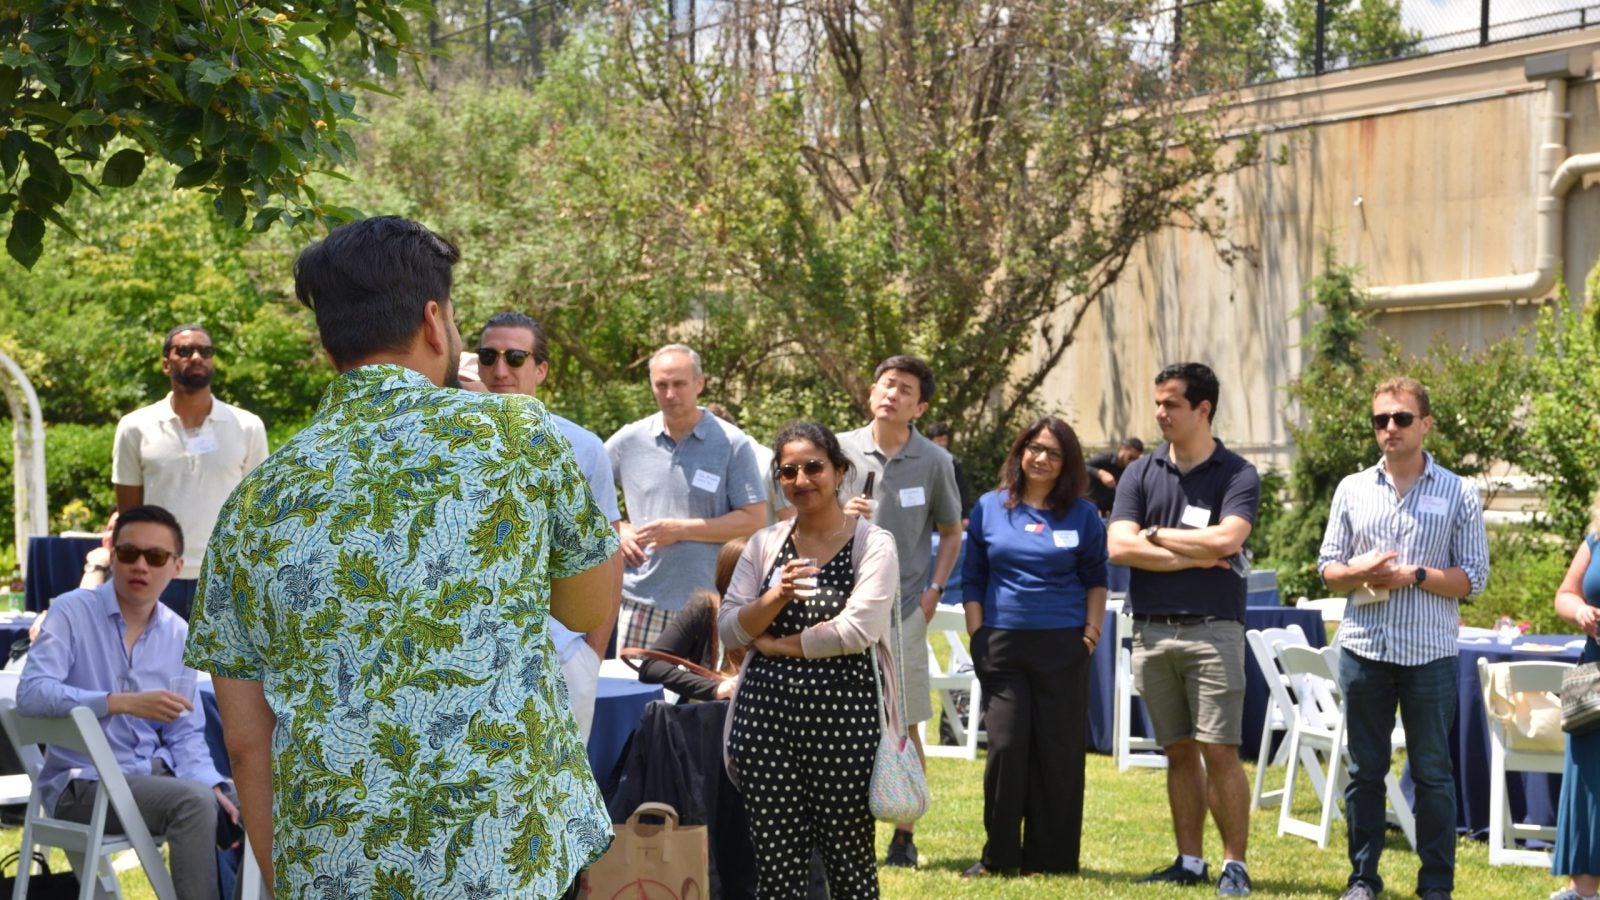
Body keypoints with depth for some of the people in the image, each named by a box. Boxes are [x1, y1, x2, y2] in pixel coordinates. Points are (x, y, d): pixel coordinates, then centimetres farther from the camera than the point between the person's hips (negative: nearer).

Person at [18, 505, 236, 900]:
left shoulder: (179, 635, 7)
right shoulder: (72, 612, -8)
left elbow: (186, 735, 9)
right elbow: (31, 693, -22)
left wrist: (212, 786, -12)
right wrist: (123, 703, -31)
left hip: (154, 772, 6)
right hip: (82, 780, -6)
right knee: (194, 801, -29)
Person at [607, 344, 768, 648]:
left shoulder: (731, 443, 0)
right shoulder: (631, 439, 8)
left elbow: (754, 519, -4)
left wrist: (682, 529, -11)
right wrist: (616, 532, 3)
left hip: (706, 604, -2)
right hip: (639, 598, 2)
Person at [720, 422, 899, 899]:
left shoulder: (873, 544, -2)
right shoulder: (765, 544, 11)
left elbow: (857, 631, -14)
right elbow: (728, 629, 5)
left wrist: (776, 644, -5)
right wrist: (776, 596, -13)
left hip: (843, 720, -4)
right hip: (768, 716, 4)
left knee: (848, 859, 2)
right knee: (775, 861, 4)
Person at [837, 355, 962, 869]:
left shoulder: (934, 461, 3)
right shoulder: (841, 450, 2)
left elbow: (950, 532, 14)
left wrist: (935, 588, 2)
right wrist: (840, 514, -11)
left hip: (905, 609, 0)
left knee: (904, 727, 3)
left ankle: (905, 837, 10)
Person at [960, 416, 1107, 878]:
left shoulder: (1082, 515, 7)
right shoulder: (989, 509, 8)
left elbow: (1096, 579, 13)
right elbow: (973, 579, 12)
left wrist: (1092, 631, 0)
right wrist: (977, 638, 3)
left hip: (1062, 644, 0)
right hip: (1003, 644, 0)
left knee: (1060, 750, 1)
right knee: (1006, 745, -4)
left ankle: (1051, 855, 9)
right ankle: (999, 854, 5)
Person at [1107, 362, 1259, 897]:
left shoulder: (1237, 476, -1)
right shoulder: (1141, 474, 9)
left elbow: (1225, 540, -17)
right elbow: (1119, 546, -2)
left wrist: (1156, 536, -5)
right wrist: (1193, 556, -9)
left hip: (1212, 629, -4)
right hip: (1152, 631, 4)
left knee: (1220, 752, -6)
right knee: (1179, 752, 9)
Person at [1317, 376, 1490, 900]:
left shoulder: (1458, 495, 2)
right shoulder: (1353, 490, 9)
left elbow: (1473, 578, -1)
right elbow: (1328, 570, 10)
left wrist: (1414, 575, -15)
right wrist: (1359, 573, -12)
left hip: (1429, 654, -2)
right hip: (1364, 647, 2)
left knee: (1432, 773, 3)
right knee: (1365, 771, 7)